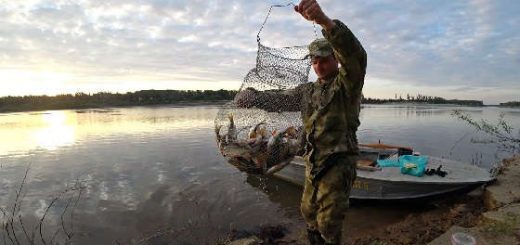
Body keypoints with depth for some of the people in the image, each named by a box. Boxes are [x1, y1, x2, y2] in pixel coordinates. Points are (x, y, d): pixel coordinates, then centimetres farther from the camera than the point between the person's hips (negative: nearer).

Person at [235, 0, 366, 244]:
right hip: (313, 162, 7)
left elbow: (356, 55, -29)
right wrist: (252, 96, -10)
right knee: (309, 212, 19)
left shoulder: (347, 82, -9)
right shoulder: (308, 90, 12)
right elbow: (279, 100, 11)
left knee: (328, 222, -1)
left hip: (339, 162, -7)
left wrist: (325, 20, -45)